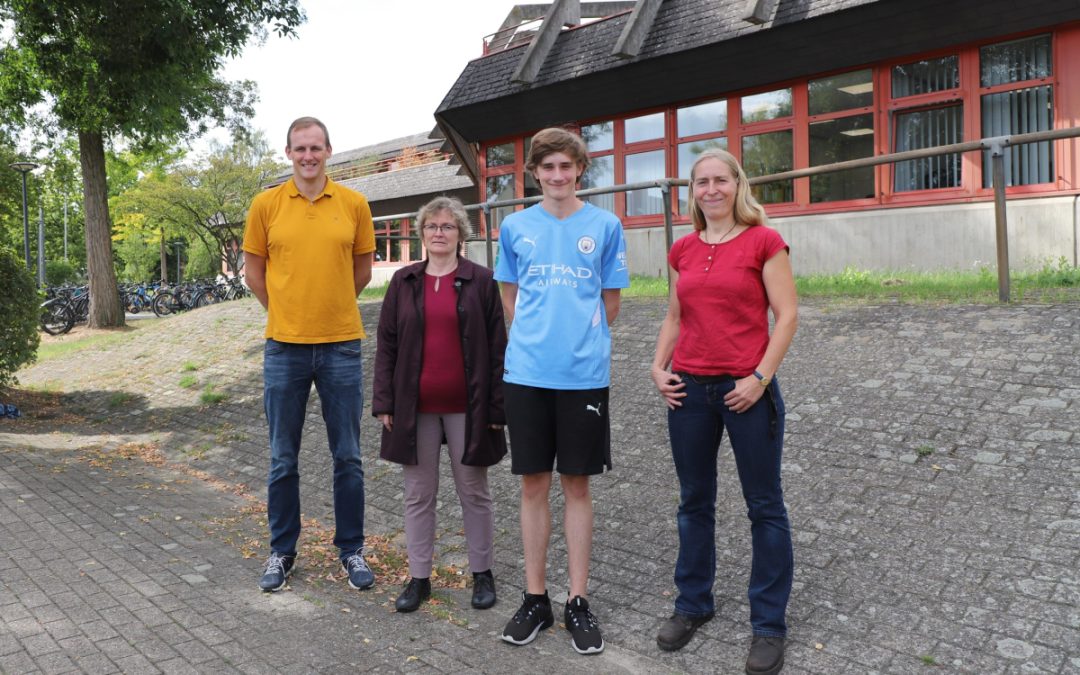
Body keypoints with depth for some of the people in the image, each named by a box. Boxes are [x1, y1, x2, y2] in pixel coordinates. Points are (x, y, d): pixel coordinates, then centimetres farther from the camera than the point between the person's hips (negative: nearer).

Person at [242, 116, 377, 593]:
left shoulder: (354, 204, 1)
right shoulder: (266, 204, 1)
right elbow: (253, 270, 9)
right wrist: (286, 313, 12)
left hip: (341, 345, 0)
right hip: (284, 346, 0)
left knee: (348, 457, 8)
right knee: (283, 459, 10)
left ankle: (351, 549, 23)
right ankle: (282, 551, 26)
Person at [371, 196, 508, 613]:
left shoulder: (480, 281, -1)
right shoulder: (404, 282, 6)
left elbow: (497, 348, -2)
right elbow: (386, 345, 7)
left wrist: (496, 407, -5)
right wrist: (384, 402, 1)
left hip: (466, 406, -2)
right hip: (415, 407, 3)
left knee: (473, 491, 9)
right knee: (418, 493, 10)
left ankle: (482, 573, 24)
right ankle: (419, 577, 23)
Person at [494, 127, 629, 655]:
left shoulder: (604, 226, 2)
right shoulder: (515, 227, 6)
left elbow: (610, 303, 8)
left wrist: (580, 339, 7)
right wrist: (538, 339, 9)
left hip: (584, 373, -1)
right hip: (527, 372, 1)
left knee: (576, 485, 7)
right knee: (534, 484, 8)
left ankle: (578, 601, 19)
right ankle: (535, 599, 21)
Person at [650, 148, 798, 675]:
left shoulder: (763, 242, -5)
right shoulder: (683, 250, 9)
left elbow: (787, 315, -8)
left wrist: (760, 379, -15)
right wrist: (658, 367, 4)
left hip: (746, 389, -4)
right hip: (689, 389, 5)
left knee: (764, 506, 6)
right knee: (694, 502, 14)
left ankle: (769, 623, 20)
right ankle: (692, 605, 31)